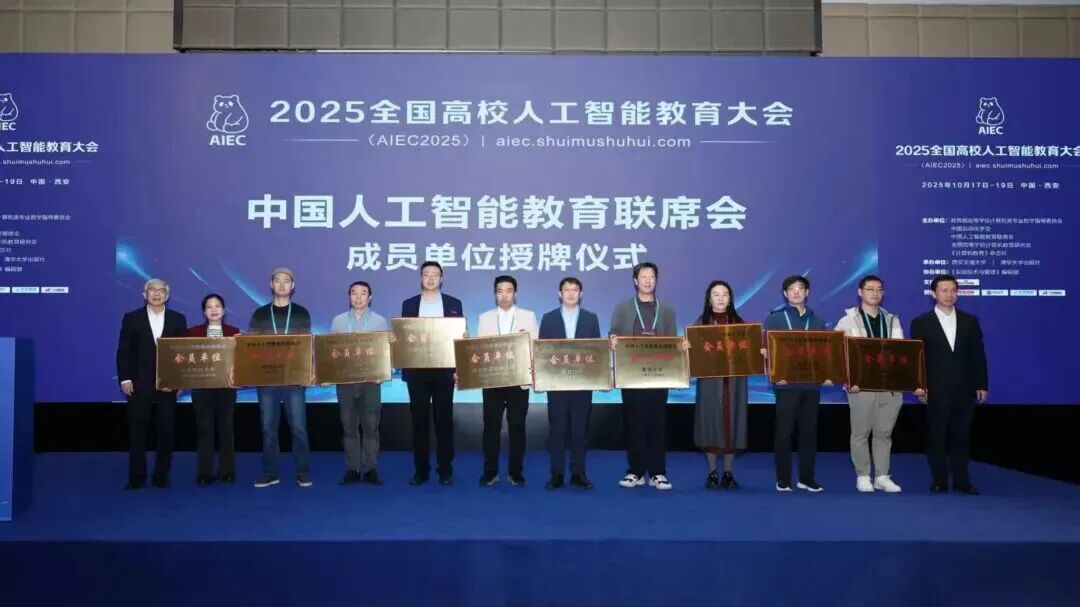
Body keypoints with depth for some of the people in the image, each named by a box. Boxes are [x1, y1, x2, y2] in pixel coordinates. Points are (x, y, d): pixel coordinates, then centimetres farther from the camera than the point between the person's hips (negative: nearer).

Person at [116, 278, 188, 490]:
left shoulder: (178, 319, 7)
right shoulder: (132, 318, 5)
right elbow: (123, 351, 2)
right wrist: (125, 379, -7)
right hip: (139, 384, -1)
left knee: (166, 432, 3)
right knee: (137, 432, 3)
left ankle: (161, 476, 13)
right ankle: (136, 478, 10)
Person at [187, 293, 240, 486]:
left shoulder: (233, 332, 7)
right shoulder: (194, 332, 6)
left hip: (226, 385, 0)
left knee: (226, 427, 4)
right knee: (204, 427, 1)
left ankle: (227, 471, 12)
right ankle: (204, 473, 7)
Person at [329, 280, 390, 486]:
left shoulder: (380, 321, 5)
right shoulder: (338, 321, 8)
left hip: (371, 380, -1)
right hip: (345, 380, 1)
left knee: (371, 425, -1)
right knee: (349, 425, 4)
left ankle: (370, 469, 6)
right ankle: (352, 469, 10)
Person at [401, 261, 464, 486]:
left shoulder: (454, 304, 5)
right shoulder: (409, 304, 8)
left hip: (444, 370, -1)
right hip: (417, 370, 1)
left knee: (443, 419, 2)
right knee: (419, 420, 4)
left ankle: (445, 470, 10)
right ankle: (421, 470, 12)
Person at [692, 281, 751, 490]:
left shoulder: (739, 322, 10)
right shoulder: (701, 322, 5)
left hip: (734, 380, 2)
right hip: (710, 380, -2)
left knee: (731, 422, 3)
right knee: (711, 422, -1)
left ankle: (729, 472, 12)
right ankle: (712, 472, 9)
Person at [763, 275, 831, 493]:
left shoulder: (817, 321, 14)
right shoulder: (774, 318, 3)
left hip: (811, 384, 3)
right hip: (787, 383, -3)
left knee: (809, 431, 7)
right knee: (784, 431, 1)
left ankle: (807, 478, 16)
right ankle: (783, 479, 9)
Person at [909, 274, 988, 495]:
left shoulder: (970, 321, 8)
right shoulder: (921, 323, 0)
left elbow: (978, 355, 7)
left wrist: (982, 385, 3)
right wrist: (919, 387, -9)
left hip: (964, 389, 2)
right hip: (936, 390, -2)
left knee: (961, 436, 8)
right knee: (936, 437, 3)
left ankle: (962, 480, 16)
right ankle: (940, 481, 12)